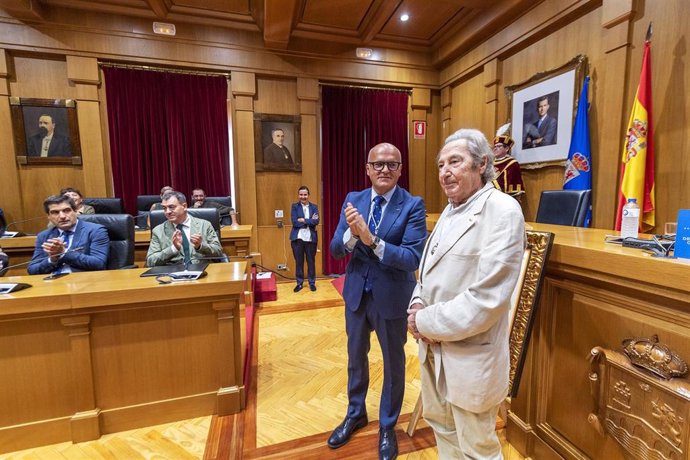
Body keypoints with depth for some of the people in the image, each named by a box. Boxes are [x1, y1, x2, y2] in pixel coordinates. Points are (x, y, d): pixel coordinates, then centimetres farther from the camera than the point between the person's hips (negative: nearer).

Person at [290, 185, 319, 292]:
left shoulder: (314, 207, 5)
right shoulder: (294, 206, 3)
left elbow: (316, 221, -11)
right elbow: (294, 222, -11)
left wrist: (303, 220, -15)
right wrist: (309, 222, -12)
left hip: (311, 238, 0)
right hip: (298, 238, 0)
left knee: (311, 261, 9)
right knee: (299, 262, 9)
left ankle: (312, 283, 22)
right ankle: (299, 283, 22)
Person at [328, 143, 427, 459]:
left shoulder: (413, 205, -14)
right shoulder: (353, 200, -2)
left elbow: (413, 258, -23)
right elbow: (335, 250, -5)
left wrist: (372, 239, -34)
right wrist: (352, 234, -26)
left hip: (392, 296, -3)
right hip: (356, 292, 4)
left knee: (393, 363, 17)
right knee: (355, 357, 22)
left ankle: (388, 426, 43)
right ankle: (355, 413, 50)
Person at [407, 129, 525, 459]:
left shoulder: (502, 211, -18)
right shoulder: (450, 210, 8)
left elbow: (486, 300, -25)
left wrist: (426, 322, -16)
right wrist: (417, 305, -5)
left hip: (470, 355, -7)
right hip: (433, 348, 8)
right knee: (441, 425, 26)